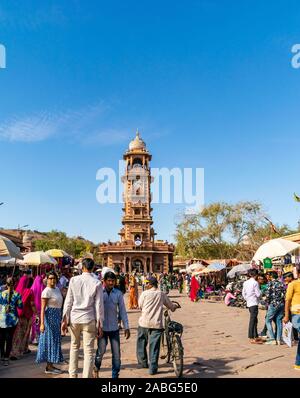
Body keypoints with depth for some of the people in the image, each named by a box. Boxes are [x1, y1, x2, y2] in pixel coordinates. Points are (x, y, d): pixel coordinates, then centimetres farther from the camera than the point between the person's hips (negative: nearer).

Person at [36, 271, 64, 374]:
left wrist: (61, 319, 18)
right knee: (50, 340, -2)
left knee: (55, 340, 12)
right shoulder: (46, 291, -15)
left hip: (57, 316, 8)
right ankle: (49, 367, 7)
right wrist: (42, 323, -24)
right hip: (49, 316, -8)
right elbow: (43, 308, -18)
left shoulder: (57, 289, 9)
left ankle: (51, 365, 22)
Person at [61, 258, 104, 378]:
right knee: (88, 350, 6)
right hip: (89, 319, -2)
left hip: (74, 318, 2)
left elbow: (68, 301, 1)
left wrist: (65, 319, 8)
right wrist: (99, 324, 2)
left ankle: (73, 374, 27)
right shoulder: (97, 283, -7)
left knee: (74, 346, 20)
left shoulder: (73, 280, -2)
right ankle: (86, 376, 9)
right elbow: (98, 305, -4)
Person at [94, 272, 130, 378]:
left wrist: (126, 327, 2)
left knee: (116, 353, 4)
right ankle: (96, 368, 26)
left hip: (114, 328, 2)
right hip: (102, 327, -2)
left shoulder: (118, 293, 1)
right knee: (101, 350, -4)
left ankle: (115, 375, 21)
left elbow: (122, 310, 4)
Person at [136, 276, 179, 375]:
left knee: (141, 344, 19)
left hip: (144, 323, -1)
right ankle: (153, 368, 6)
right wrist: (175, 306, 37)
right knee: (154, 346, 6)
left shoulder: (145, 293, -3)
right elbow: (171, 306, 14)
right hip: (156, 324, 1)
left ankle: (143, 362, 30)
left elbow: (140, 306, 8)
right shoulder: (162, 294, 4)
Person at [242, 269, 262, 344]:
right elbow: (258, 294, -14)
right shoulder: (255, 283, -13)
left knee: (254, 320, 17)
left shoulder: (245, 283, 9)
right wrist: (260, 291, 7)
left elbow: (243, 293, 13)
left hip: (249, 303, 8)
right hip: (254, 303, -8)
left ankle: (256, 336, 25)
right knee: (252, 320, -5)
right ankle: (251, 338, -2)